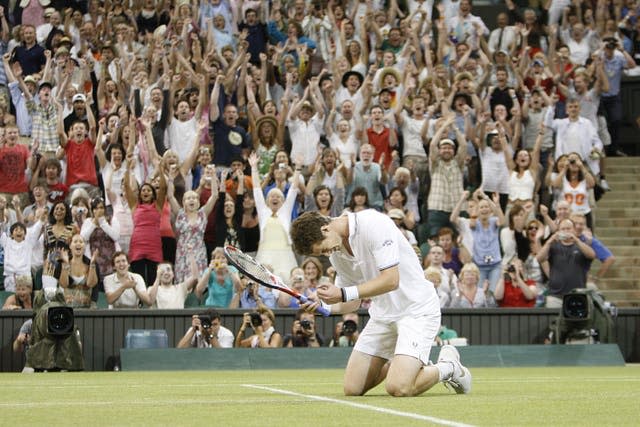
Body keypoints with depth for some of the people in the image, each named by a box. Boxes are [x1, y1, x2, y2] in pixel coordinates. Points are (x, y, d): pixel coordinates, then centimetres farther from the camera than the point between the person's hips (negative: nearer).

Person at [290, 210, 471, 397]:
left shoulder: (373, 224, -21)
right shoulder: (336, 253, 3)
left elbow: (391, 280, -27)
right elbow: (353, 303, 10)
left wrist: (344, 294, -28)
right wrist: (325, 306, -11)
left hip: (416, 309, -8)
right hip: (382, 314, 8)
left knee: (398, 388, -24)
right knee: (352, 388, 1)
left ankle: (447, 367, 5)